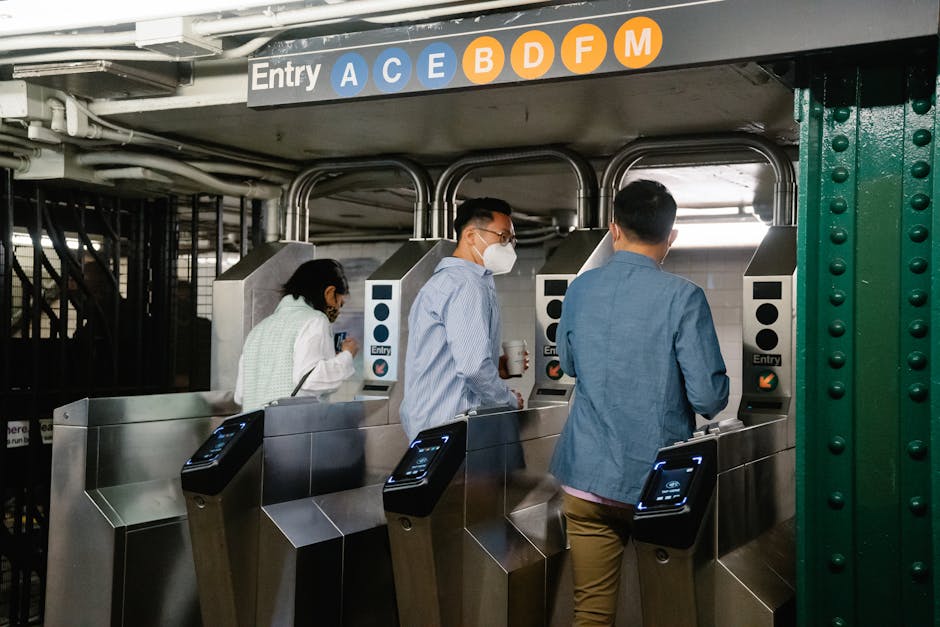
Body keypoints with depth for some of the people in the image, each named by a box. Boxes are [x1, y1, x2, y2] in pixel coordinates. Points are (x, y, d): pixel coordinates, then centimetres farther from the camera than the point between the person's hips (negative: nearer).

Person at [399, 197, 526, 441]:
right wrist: (510, 400, -8)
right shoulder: (468, 285, -14)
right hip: (451, 427, -10)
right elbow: (472, 366, -23)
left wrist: (495, 368, 12)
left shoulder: (443, 280, 19)